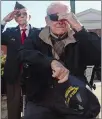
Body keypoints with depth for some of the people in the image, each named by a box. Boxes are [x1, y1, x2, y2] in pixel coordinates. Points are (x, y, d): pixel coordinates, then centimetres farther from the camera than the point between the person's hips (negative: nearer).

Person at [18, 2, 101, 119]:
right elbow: (23, 54, -14)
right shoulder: (37, 37, 4)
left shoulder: (79, 38, 1)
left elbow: (98, 57, -15)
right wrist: (52, 62, -30)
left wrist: (78, 27, -24)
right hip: (40, 101, 1)